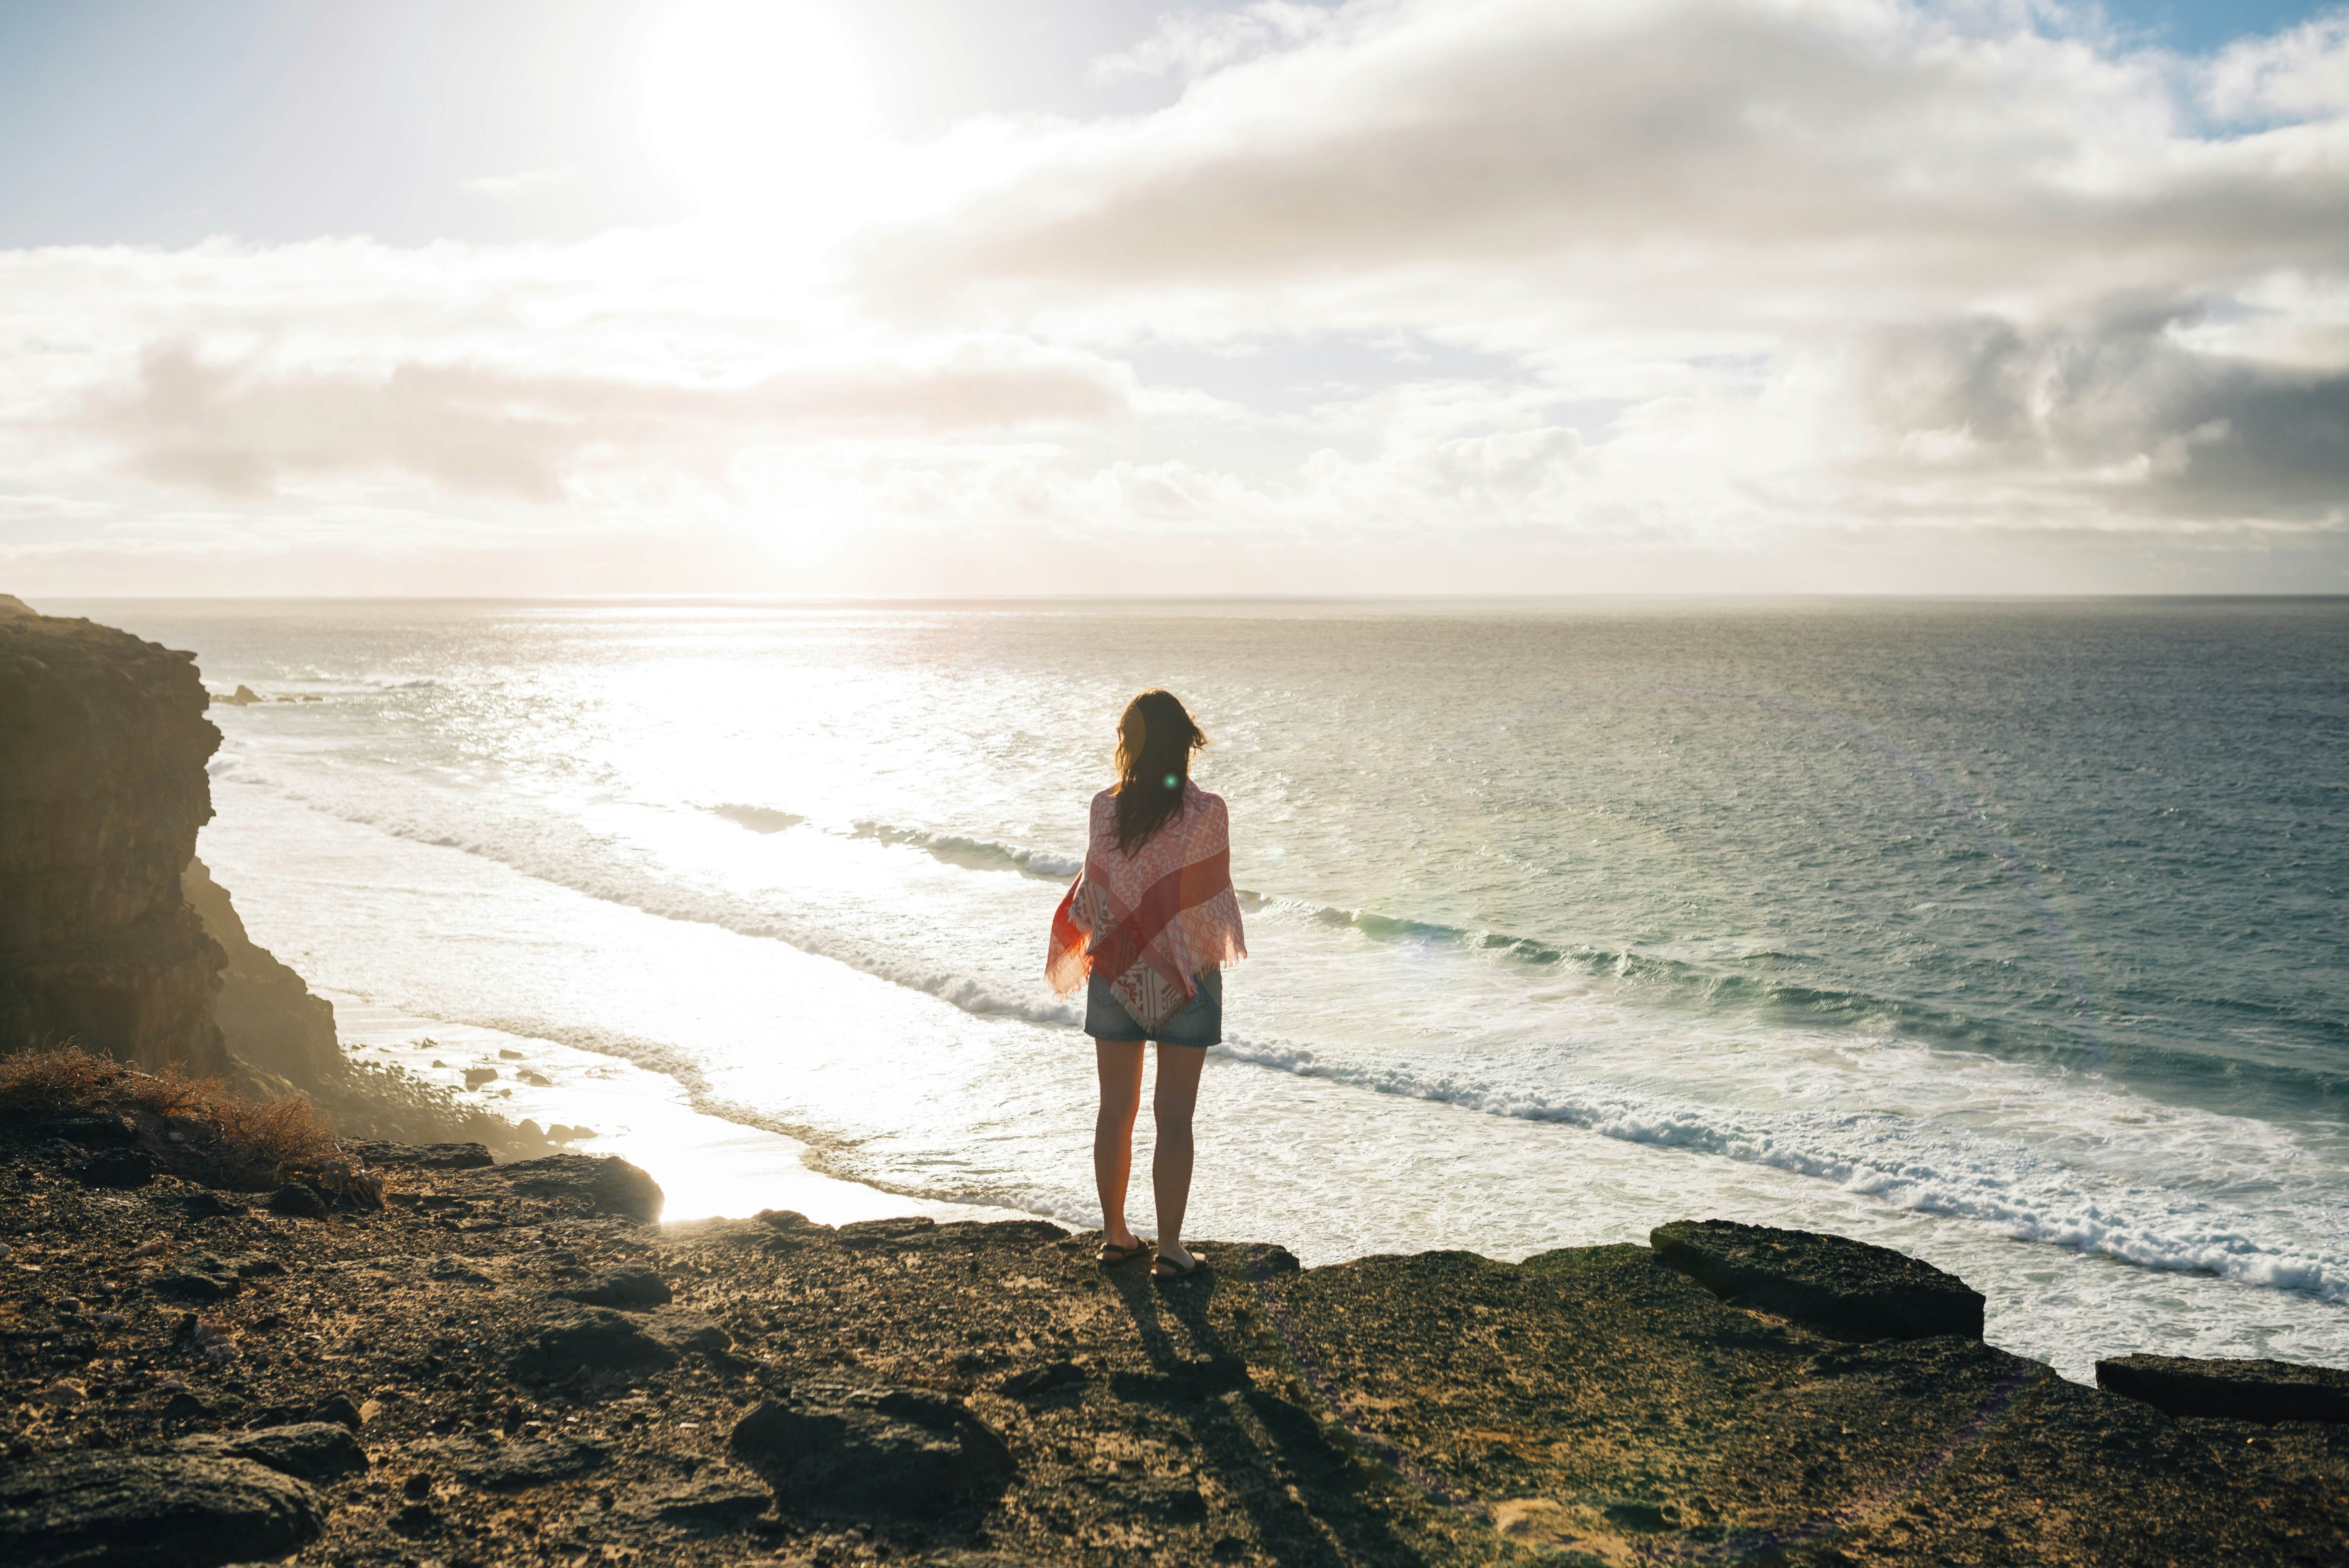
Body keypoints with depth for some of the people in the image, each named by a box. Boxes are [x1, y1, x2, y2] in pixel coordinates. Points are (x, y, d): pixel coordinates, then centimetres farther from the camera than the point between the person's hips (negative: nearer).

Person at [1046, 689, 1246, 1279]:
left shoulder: (1106, 807, -5)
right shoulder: (1205, 813, -13)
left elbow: (1095, 893, -1)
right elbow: (1215, 902, -8)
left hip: (1117, 974, 3)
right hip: (1186, 981, -3)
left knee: (1116, 1110, 13)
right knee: (1174, 1119, 4)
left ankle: (1115, 1235, 24)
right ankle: (1170, 1249, 8)